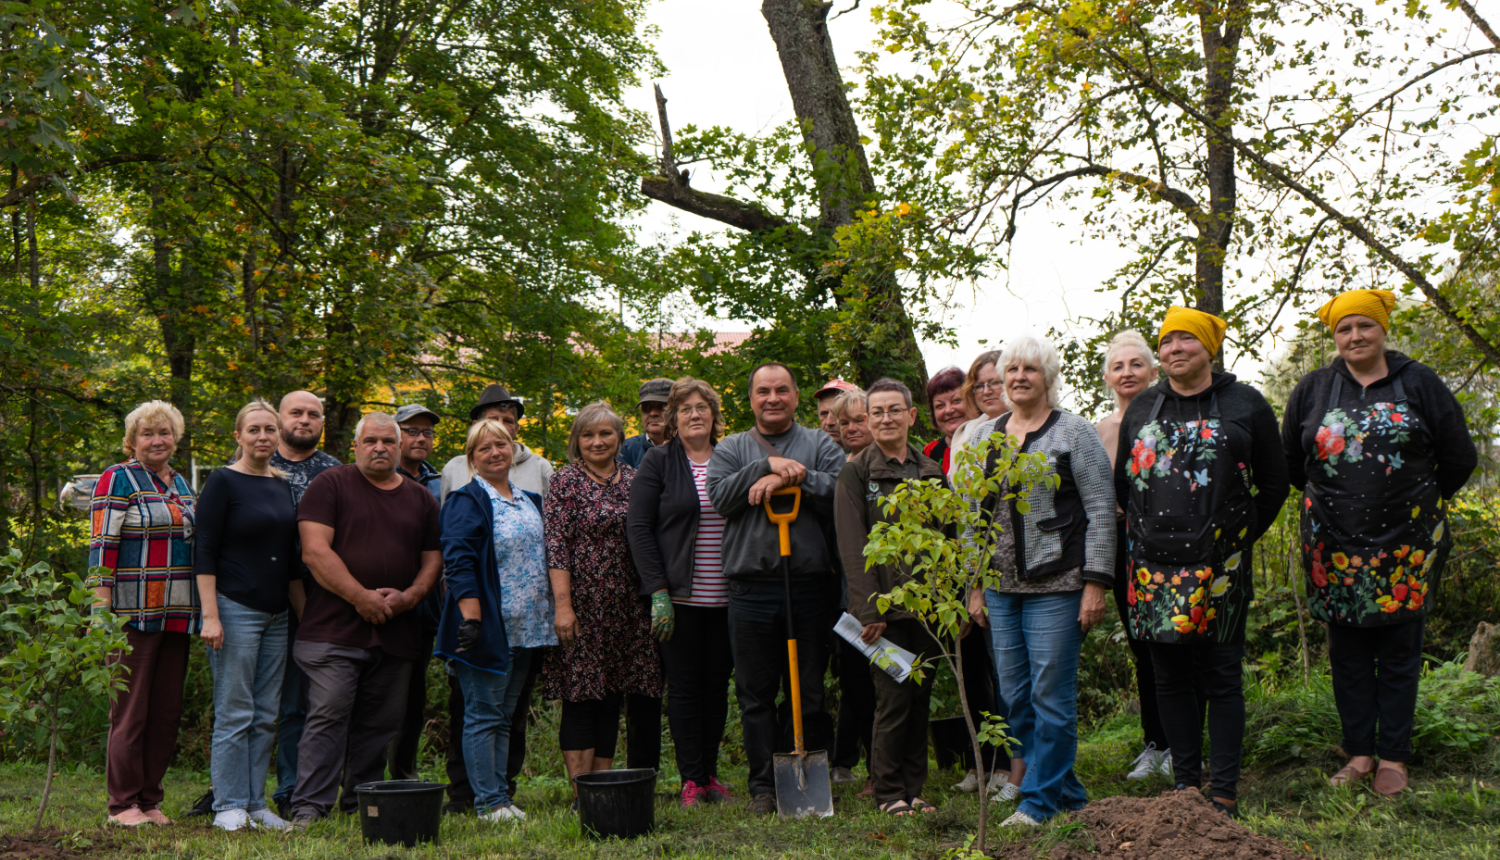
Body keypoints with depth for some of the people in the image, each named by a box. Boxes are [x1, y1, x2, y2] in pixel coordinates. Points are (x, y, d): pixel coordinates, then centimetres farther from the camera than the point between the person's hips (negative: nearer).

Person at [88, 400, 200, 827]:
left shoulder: (181, 484, 18)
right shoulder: (118, 479, -3)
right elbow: (102, 544, -8)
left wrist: (202, 610, 19)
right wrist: (101, 610, -15)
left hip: (177, 613, 7)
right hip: (134, 612, -7)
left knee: (168, 710, 7)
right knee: (131, 709, -3)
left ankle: (150, 800, 16)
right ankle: (123, 804, 6)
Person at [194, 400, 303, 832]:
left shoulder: (282, 485, 14)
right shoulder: (223, 483, -6)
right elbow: (204, 553, -10)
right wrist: (210, 615, -17)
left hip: (276, 614, 7)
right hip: (235, 609, -7)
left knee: (266, 715, 8)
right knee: (235, 712, -4)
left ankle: (255, 804, 15)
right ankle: (229, 806, 4)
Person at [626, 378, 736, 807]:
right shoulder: (658, 462, 0)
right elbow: (638, 527, -4)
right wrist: (658, 591, -11)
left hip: (724, 595, 3)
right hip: (679, 595, -3)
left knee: (717, 682, 8)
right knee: (684, 684, 1)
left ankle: (710, 773, 17)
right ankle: (691, 779, 7)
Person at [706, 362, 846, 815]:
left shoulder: (820, 445, 11)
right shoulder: (732, 449, 14)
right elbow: (720, 496, -3)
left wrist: (789, 478, -13)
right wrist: (768, 466, -11)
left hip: (811, 586, -1)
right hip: (751, 587, 1)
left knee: (812, 691, 4)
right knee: (756, 693, 4)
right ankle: (763, 786, 13)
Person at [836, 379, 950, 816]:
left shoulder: (932, 473, 13)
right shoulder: (855, 473, -1)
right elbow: (852, 548, -8)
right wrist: (869, 610, -15)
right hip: (884, 603, -4)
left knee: (921, 696, 7)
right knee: (892, 698, -5)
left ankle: (913, 788, 17)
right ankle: (889, 792, 8)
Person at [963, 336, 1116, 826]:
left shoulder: (1073, 432, -1)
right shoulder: (986, 437, 14)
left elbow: (1101, 510, -4)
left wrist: (1095, 583, -11)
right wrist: (975, 586, 13)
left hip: (1056, 585, -6)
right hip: (1001, 585, 6)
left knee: (1050, 694, -3)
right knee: (1013, 694, 7)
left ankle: (1040, 799, 9)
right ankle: (1067, 792, 20)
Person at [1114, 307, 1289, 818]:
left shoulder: (1244, 405, 3)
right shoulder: (1141, 409, 13)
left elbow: (1273, 482, 7)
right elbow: (1123, 483, 20)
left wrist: (1239, 537, 4)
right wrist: (1148, 535, 13)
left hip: (1217, 567, -3)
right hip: (1153, 566, 3)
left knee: (1220, 677, 0)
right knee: (1170, 678, 8)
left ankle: (1224, 790, 8)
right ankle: (1185, 781, 18)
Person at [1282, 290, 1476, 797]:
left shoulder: (1418, 384, 1)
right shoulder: (1312, 391, 6)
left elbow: (1459, 459, 6)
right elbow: (1291, 464, 17)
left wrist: (1416, 500, 12)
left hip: (1405, 543, -2)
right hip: (1334, 546, 2)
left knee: (1399, 651, 3)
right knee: (1347, 652, 6)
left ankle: (1393, 756, 11)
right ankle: (1358, 752, 15)